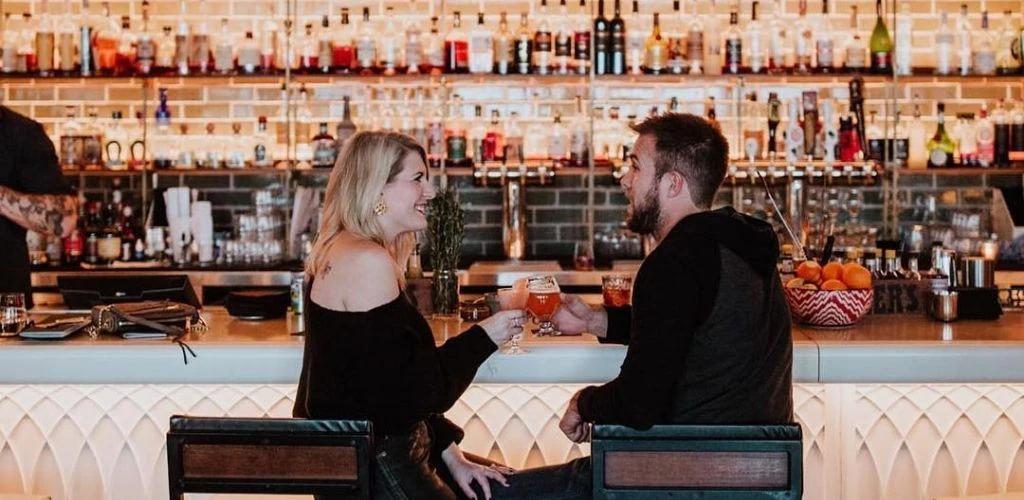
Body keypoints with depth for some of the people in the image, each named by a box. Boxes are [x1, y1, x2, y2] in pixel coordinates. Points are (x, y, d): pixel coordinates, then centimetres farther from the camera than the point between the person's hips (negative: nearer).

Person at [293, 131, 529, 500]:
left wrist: (450, 456, 11)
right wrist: (483, 338, -10)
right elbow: (408, 393, -23)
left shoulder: (342, 249, 13)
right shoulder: (368, 262, -20)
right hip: (371, 468, -10)